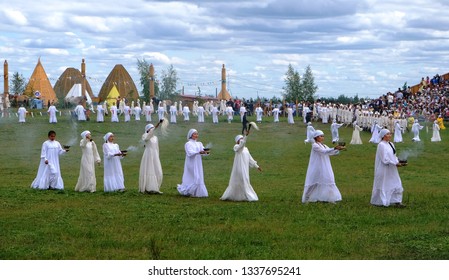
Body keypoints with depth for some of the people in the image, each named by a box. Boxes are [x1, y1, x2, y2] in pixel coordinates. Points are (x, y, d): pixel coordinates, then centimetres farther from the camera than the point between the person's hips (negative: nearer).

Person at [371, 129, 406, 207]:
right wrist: (396, 163, -21)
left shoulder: (391, 144, 10)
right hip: (383, 170, -8)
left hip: (391, 169, 8)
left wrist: (398, 162, -3)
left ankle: (397, 201, 9)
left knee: (396, 184, 5)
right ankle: (378, 201, 15)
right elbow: (385, 159, -21)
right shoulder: (381, 145, -17)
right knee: (383, 186, 2)